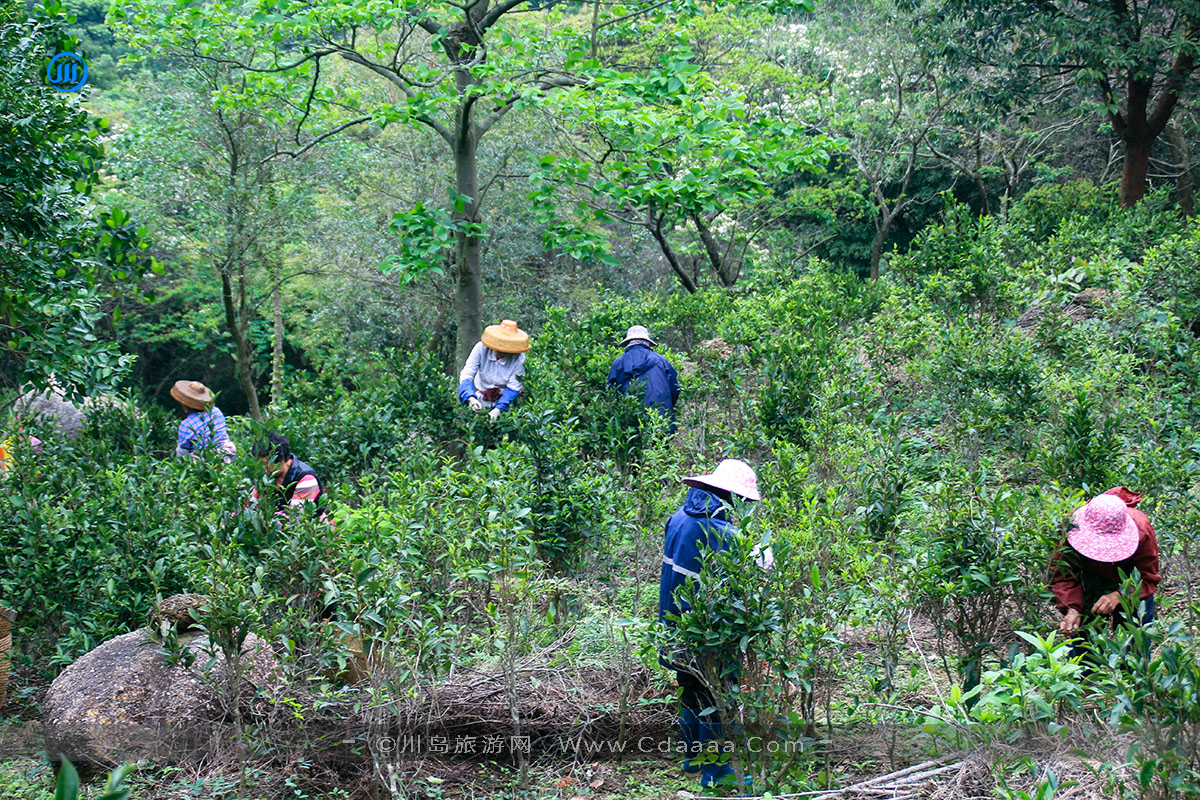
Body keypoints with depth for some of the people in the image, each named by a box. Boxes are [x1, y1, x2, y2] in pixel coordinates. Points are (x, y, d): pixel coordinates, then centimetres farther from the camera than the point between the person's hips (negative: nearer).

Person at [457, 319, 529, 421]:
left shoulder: (519, 358, -20)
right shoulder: (481, 348, -19)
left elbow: (513, 387, -19)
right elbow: (466, 374, -23)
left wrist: (498, 409, -34)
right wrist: (471, 398, -42)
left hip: (504, 398, -1)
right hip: (481, 397, 1)